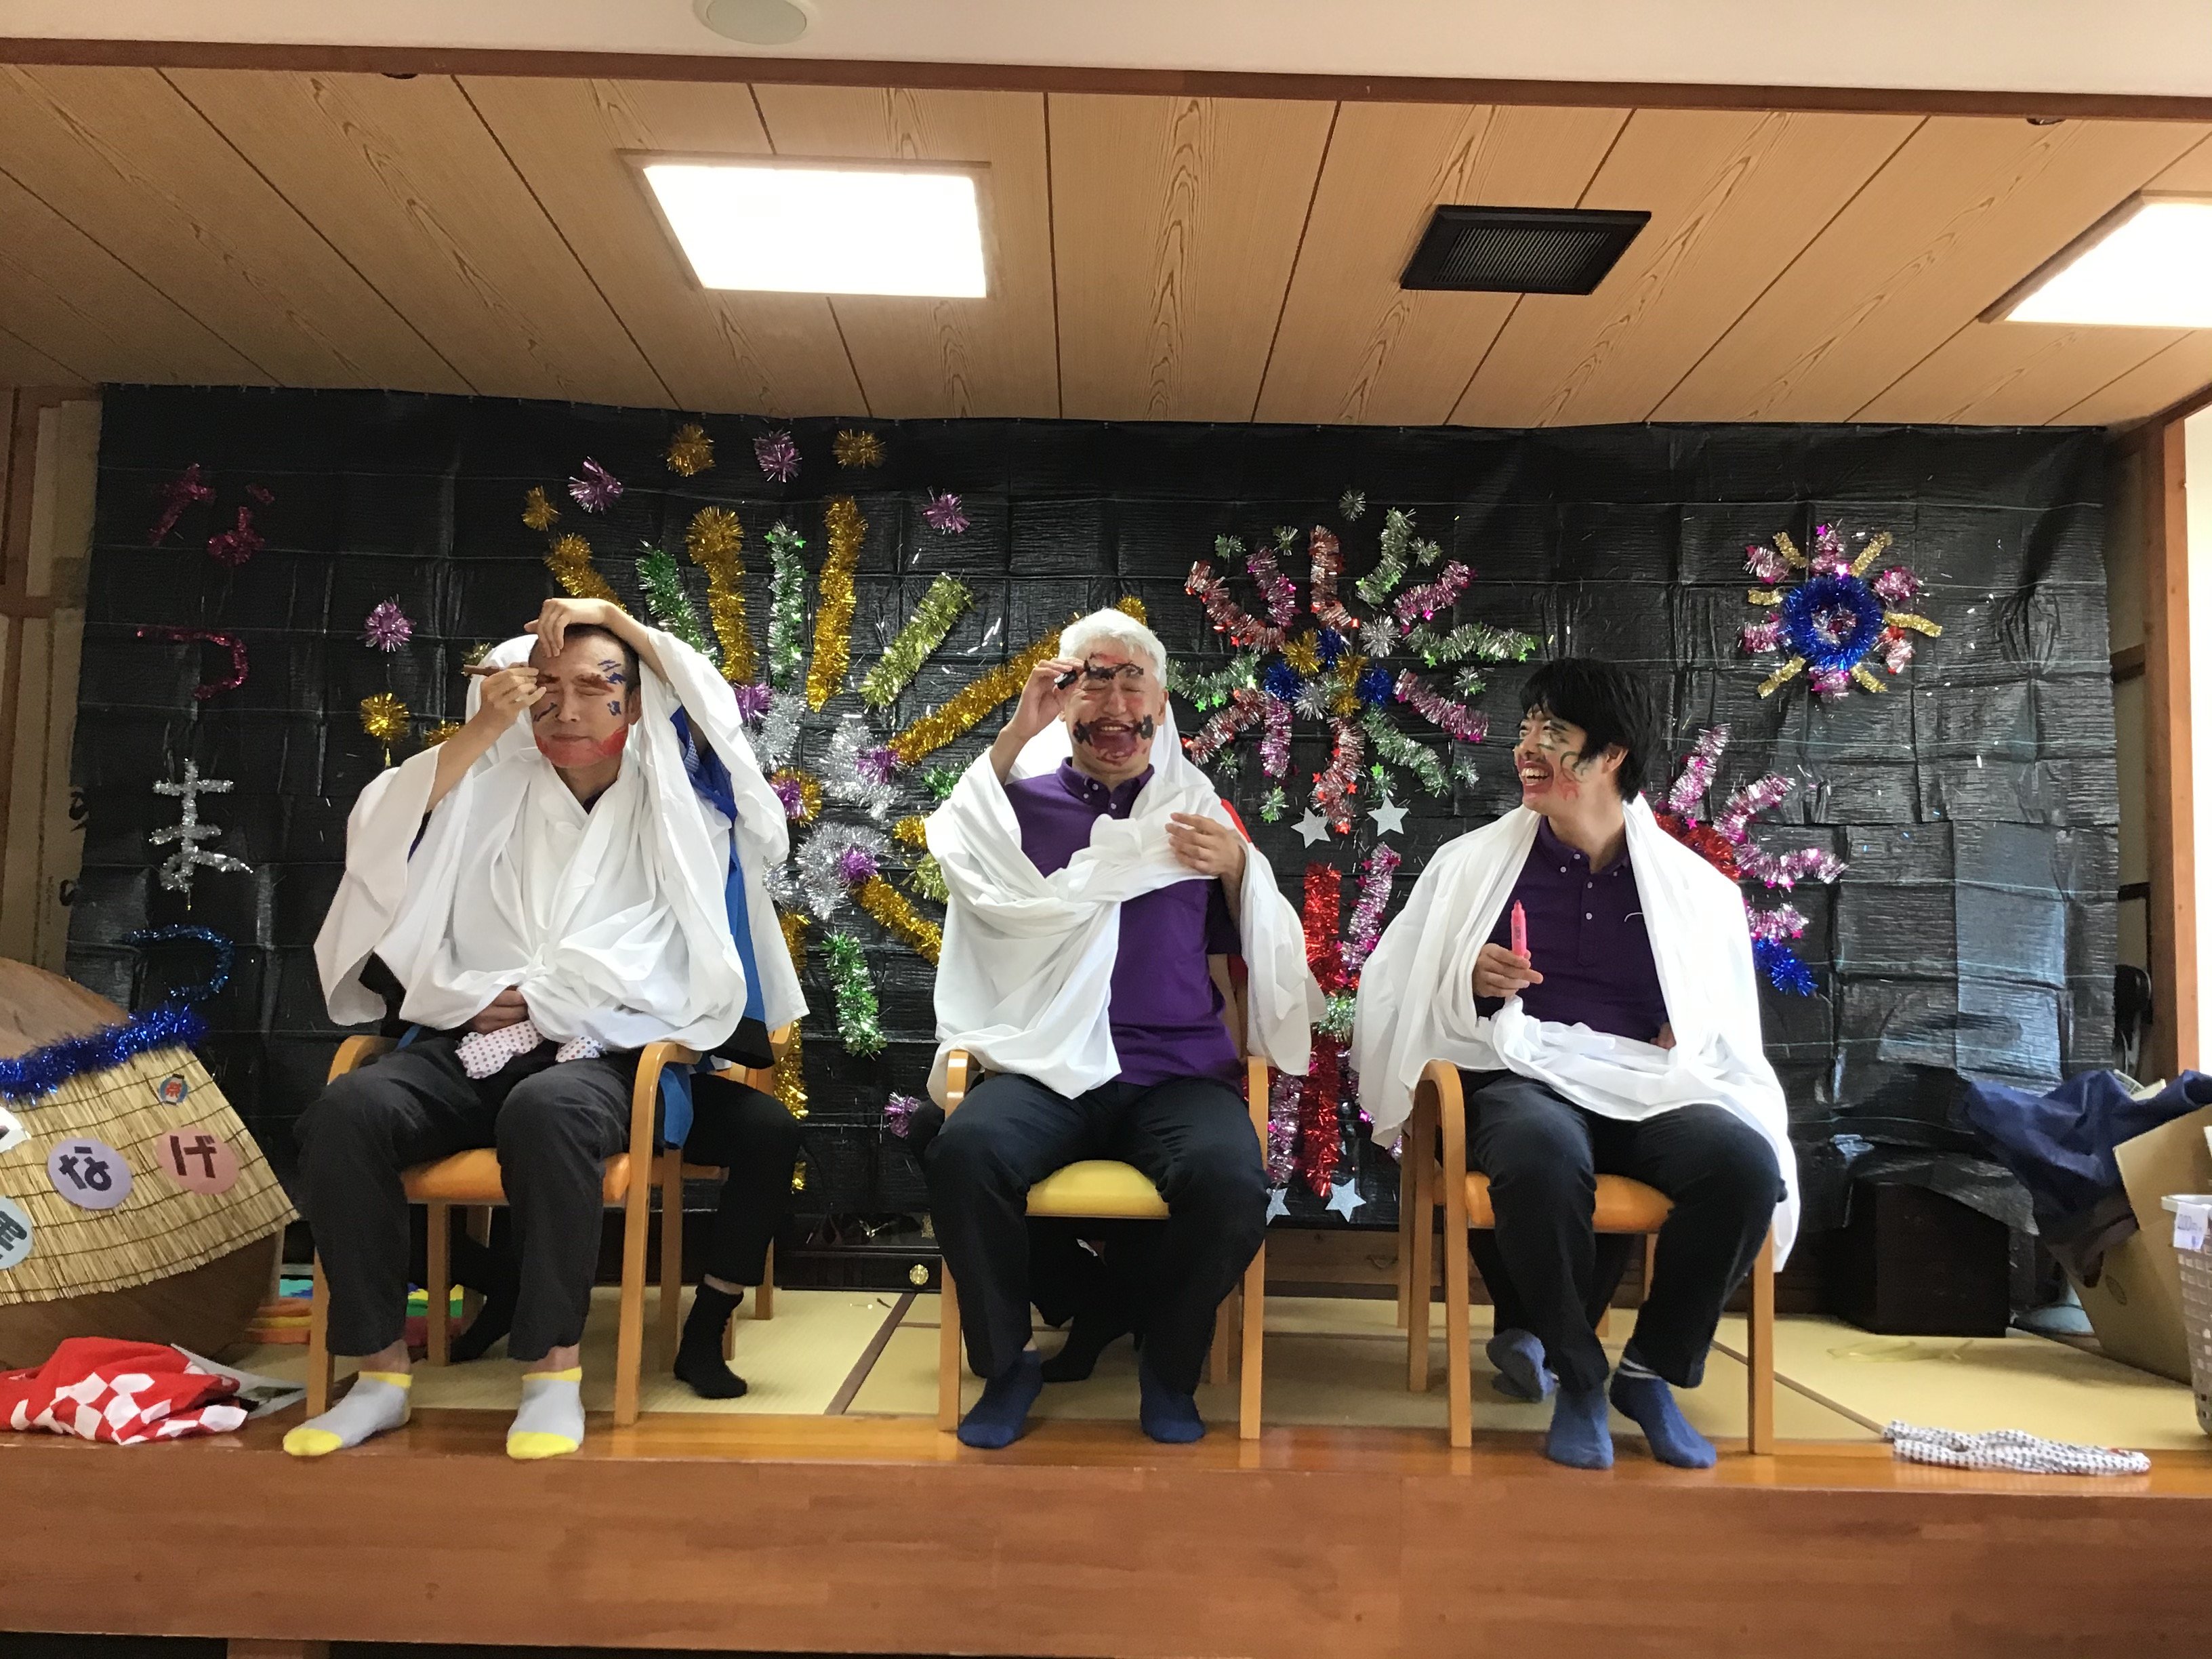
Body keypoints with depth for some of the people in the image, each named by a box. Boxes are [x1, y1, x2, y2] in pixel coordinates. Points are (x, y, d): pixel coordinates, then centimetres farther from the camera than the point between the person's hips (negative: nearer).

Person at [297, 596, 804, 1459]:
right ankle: (381, 1372, -16)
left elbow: (717, 708, 3)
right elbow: (382, 837, 6)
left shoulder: (665, 796, 15)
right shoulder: (497, 789, 19)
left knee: (545, 1112, -38)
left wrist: (614, 618, 7)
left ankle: (554, 1372, -26)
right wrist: (481, 731, 1)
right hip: (475, 1042, 3)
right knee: (344, 1113, -27)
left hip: (606, 1051, -3)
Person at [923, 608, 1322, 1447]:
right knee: (963, 1154, -31)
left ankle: (1169, 1370, 1)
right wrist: (1016, 733, -12)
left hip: (1178, 1070, 1)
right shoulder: (1025, 796, 13)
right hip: (1044, 1064, 0)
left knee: (1231, 1181, -30)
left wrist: (1238, 868, -4)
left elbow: (1263, 959, 13)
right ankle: (1006, 1363, -3)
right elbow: (957, 848, -9)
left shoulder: (1199, 808, 16)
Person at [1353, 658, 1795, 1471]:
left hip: (1647, 1090, 2)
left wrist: (1686, 1041, -4)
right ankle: (1577, 1376, -12)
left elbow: (1728, 1029, 19)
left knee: (1747, 1161, -31)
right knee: (1544, 1153, -39)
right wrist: (1471, 983, -8)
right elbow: (1395, 992, 12)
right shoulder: (1474, 861, 12)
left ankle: (1652, 1371, -6)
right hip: (1520, 1078, -2)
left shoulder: (1695, 886, 14)